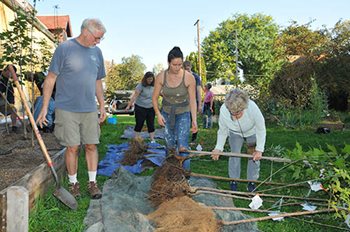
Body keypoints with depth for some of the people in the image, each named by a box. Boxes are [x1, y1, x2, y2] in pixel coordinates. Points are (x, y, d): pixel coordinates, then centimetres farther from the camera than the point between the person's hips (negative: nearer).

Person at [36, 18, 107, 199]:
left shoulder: (97, 52, 9)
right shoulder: (65, 48, -6)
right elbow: (50, 79, -5)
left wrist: (102, 106, 16)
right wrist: (44, 107, -8)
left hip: (90, 110, 4)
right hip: (67, 109, -4)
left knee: (91, 145, 6)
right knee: (72, 147, 2)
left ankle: (92, 182, 19)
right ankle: (73, 183, 20)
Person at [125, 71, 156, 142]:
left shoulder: (153, 86, 4)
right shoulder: (141, 85, -13)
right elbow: (135, 96, -19)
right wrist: (129, 105, -24)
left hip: (151, 108, 5)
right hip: (140, 108, -4)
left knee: (151, 124, 7)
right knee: (139, 124, 2)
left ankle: (152, 139, 14)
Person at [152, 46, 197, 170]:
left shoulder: (189, 77, -17)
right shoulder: (161, 77, -12)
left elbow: (192, 100, -11)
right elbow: (155, 97, -1)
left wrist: (194, 120, -15)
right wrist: (158, 114, -11)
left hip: (183, 114, -2)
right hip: (166, 113, 2)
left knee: (182, 147, -13)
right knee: (170, 146, 9)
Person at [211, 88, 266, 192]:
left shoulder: (253, 108, -42)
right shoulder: (223, 110, -37)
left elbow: (261, 130, -27)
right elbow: (222, 131, -20)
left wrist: (259, 149, -32)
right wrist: (218, 148, -32)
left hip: (252, 132, 0)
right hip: (235, 133, 1)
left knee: (254, 156, 3)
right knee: (234, 155, -3)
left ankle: (252, 182, 21)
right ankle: (233, 181, 16)